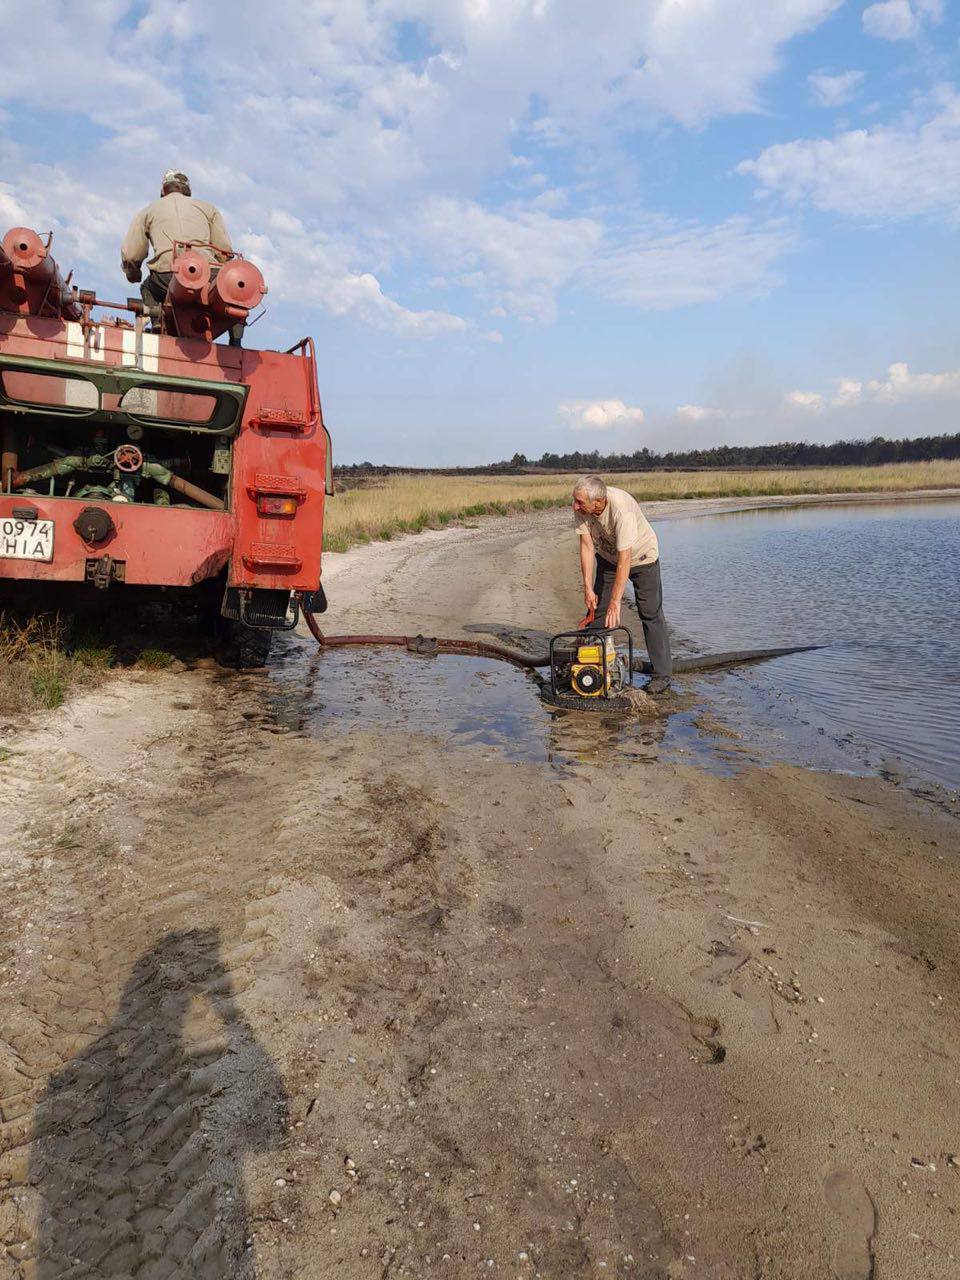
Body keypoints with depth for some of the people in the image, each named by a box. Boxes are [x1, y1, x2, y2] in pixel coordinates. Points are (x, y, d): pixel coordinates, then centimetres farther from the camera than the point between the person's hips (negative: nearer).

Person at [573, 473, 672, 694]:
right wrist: (588, 588, -21)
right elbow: (587, 545, -18)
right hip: (607, 557, 6)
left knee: (651, 614, -6)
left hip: (641, 556, -6)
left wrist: (615, 602, -39)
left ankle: (662, 675, 1)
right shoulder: (581, 507, -24)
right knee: (596, 609, 4)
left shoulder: (621, 509, -40)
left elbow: (624, 559, -39)